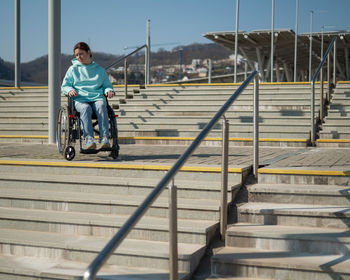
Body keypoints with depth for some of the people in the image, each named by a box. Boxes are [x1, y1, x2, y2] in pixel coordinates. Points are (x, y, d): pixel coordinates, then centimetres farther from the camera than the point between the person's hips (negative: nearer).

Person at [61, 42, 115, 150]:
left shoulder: (100, 70, 22)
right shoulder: (73, 69, 19)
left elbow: (107, 85, 25)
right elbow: (64, 86, 18)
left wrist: (109, 90, 0)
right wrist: (70, 90, -6)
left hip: (97, 97, 1)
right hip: (80, 99, -1)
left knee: (101, 106, -36)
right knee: (86, 108, -37)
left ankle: (104, 138, -44)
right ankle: (89, 139, -46)